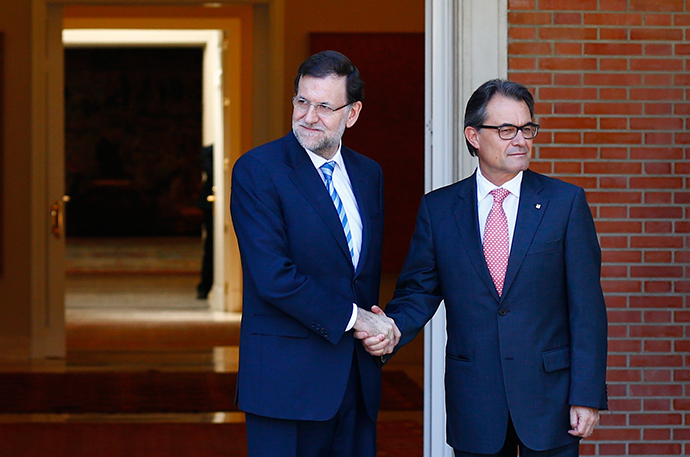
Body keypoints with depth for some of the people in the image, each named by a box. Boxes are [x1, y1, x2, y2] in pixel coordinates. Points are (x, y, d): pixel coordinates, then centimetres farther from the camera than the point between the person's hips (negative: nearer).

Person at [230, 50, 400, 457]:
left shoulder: (369, 174, 13)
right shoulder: (256, 171, -7)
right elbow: (273, 277, -16)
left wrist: (376, 323, 0)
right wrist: (352, 317, -12)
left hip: (358, 377, 6)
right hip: (287, 381, -6)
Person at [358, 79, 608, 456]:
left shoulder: (565, 202, 0)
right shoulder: (438, 208, 5)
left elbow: (586, 306, -2)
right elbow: (419, 291, 7)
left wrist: (587, 396, -7)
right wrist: (393, 330, -16)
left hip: (549, 394, -1)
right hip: (474, 404, 1)